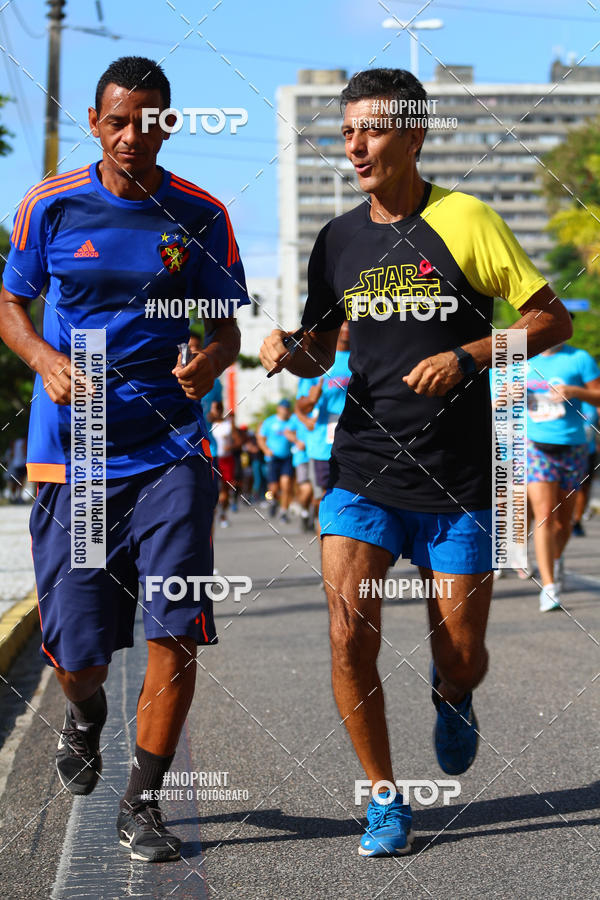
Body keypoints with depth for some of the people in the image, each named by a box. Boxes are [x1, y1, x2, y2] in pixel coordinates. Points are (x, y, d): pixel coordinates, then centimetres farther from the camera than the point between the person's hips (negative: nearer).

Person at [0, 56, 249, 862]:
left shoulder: (201, 215, 3)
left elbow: (227, 327, 8)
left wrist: (210, 362, -16)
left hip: (171, 447, 0)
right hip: (70, 451, 0)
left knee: (177, 629, -9)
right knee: (77, 651, 2)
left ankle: (142, 803, 10)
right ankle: (85, 713, 40)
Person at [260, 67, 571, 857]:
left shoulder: (465, 220, -6)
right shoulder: (339, 238, 6)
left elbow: (553, 320, -4)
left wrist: (464, 358, -17)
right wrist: (289, 353, -7)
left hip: (458, 481, -2)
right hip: (361, 472, 3)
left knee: (461, 658, 4)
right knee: (349, 635, -12)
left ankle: (451, 700, 44)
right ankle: (386, 800, 8)